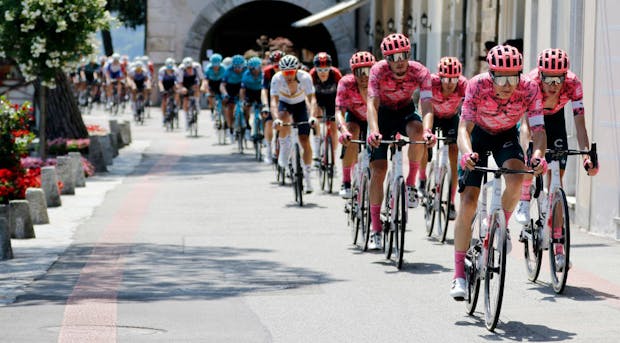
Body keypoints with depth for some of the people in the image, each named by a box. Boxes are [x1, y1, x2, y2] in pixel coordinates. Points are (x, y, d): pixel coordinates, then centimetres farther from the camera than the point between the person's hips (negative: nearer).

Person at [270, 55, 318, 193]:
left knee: (305, 141, -9)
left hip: (300, 105, 0)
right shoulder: (277, 79, -30)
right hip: (284, 104, 0)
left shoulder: (305, 77, -30)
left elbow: (312, 99, -35)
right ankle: (285, 145, -11)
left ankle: (307, 175, 6)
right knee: (283, 118, -37)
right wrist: (276, 119, -54)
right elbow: (274, 101, -36)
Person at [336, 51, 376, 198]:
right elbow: (339, 110, -40)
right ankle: (346, 182, -22)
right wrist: (343, 130, -59)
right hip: (354, 116, -1)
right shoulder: (346, 83, -34)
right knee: (351, 136, -31)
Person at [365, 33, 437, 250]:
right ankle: (376, 230, 1)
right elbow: (372, 103, -35)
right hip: (384, 114, 0)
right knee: (378, 170, -9)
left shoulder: (419, 72, -25)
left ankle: (411, 184, -17)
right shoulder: (378, 71, -26)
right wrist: (374, 132, -53)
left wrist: (427, 130, -53)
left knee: (416, 130, -37)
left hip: (406, 112, 0)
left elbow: (427, 105, -33)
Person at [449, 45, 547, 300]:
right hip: (479, 135, -1)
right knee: (468, 202, -11)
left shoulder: (529, 89, -28)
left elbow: (538, 130, -31)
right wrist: (467, 153, -57)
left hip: (507, 137, 1)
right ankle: (459, 274, -3)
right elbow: (464, 127, -36)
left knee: (516, 179, -32)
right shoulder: (478, 85, -31)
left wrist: (538, 154, -52)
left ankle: (502, 226, -2)